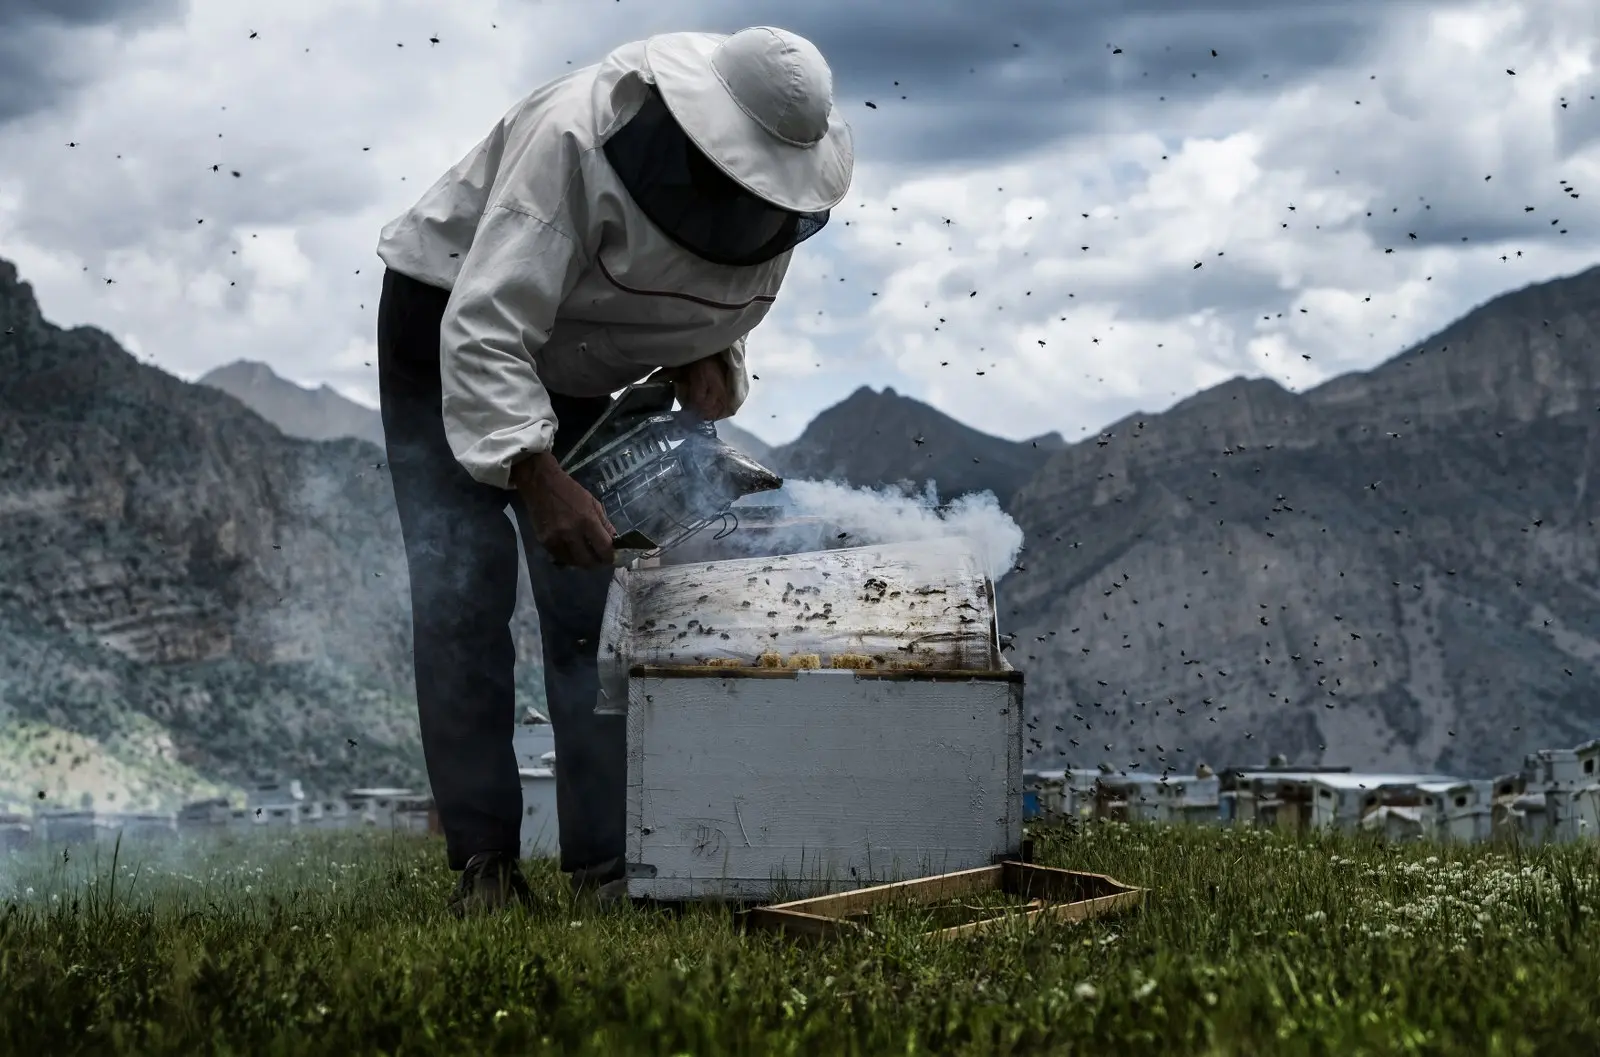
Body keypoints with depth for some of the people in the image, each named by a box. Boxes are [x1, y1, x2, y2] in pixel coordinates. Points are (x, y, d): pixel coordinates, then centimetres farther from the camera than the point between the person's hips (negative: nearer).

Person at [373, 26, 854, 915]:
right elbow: (485, 332, -41)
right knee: (460, 596, -14)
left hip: (582, 372, 6)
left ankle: (609, 866, 0)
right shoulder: (574, 140, -36)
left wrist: (708, 359, -17)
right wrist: (540, 479, -52)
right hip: (447, 322, -5)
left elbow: (734, 297, 7)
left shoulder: (773, 197, -15)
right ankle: (484, 861, -8)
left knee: (596, 603, -2)